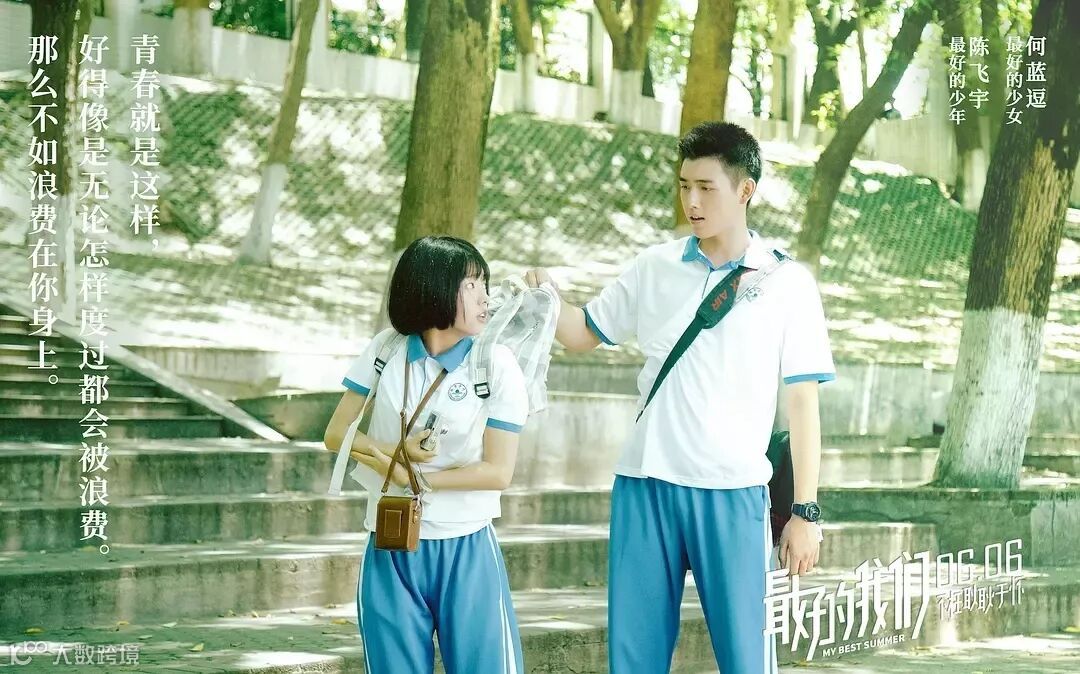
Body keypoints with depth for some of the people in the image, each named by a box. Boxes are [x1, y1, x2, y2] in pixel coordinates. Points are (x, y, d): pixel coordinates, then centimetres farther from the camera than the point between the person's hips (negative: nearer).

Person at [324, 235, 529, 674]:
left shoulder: (496, 365, -6)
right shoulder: (386, 350, 1)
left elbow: (498, 471, -9)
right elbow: (336, 434, 4)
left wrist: (413, 478, -12)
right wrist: (394, 451, -14)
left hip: (466, 551, -2)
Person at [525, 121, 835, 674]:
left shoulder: (787, 282, 1)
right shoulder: (653, 268, 9)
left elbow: (802, 402, 1)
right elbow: (583, 334, 20)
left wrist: (805, 510, -3)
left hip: (733, 494, -3)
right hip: (646, 486, 3)